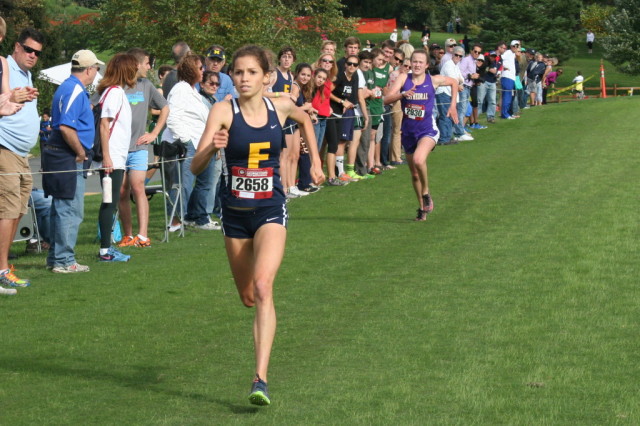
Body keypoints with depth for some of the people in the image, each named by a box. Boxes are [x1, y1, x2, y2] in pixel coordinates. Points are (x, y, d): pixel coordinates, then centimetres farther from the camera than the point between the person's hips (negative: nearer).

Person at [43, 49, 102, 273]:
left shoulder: (68, 87, 16)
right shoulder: (75, 91, -16)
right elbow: (66, 127, -25)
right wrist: (81, 153, -15)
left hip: (60, 155, 11)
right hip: (68, 159, -11)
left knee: (61, 209, 15)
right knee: (71, 211, -6)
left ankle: (56, 258, 22)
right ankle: (63, 261, -3)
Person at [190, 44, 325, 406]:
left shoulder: (281, 107, -4)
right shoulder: (224, 111, -11)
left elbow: (305, 119, 22)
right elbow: (196, 167, -19)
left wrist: (316, 162, 17)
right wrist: (213, 147, -38)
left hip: (271, 210, -1)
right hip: (235, 213, 1)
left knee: (263, 287, -22)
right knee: (247, 297, 14)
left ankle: (261, 379, -26)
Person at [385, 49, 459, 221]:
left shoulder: (434, 80, -5)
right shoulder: (403, 78, -5)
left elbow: (454, 82, 16)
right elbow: (387, 99, -17)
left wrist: (452, 105, 9)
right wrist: (402, 94, -34)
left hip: (427, 130, -3)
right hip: (408, 131, 3)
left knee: (418, 160, -31)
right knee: (414, 174, 13)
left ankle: (426, 193, -6)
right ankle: (422, 208, 32)